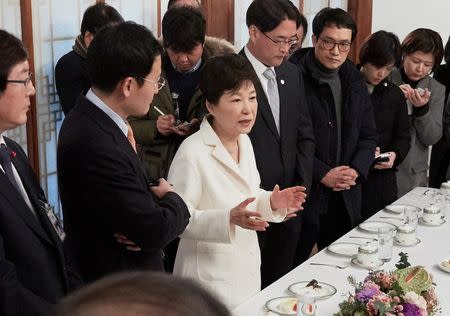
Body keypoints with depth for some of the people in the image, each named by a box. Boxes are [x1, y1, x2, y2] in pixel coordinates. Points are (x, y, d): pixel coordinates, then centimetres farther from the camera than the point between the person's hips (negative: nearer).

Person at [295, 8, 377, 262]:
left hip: (346, 198, 6)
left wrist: (356, 170, -4)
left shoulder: (355, 82, 9)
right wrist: (322, 174, -15)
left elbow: (368, 136, 13)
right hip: (305, 193, -5)